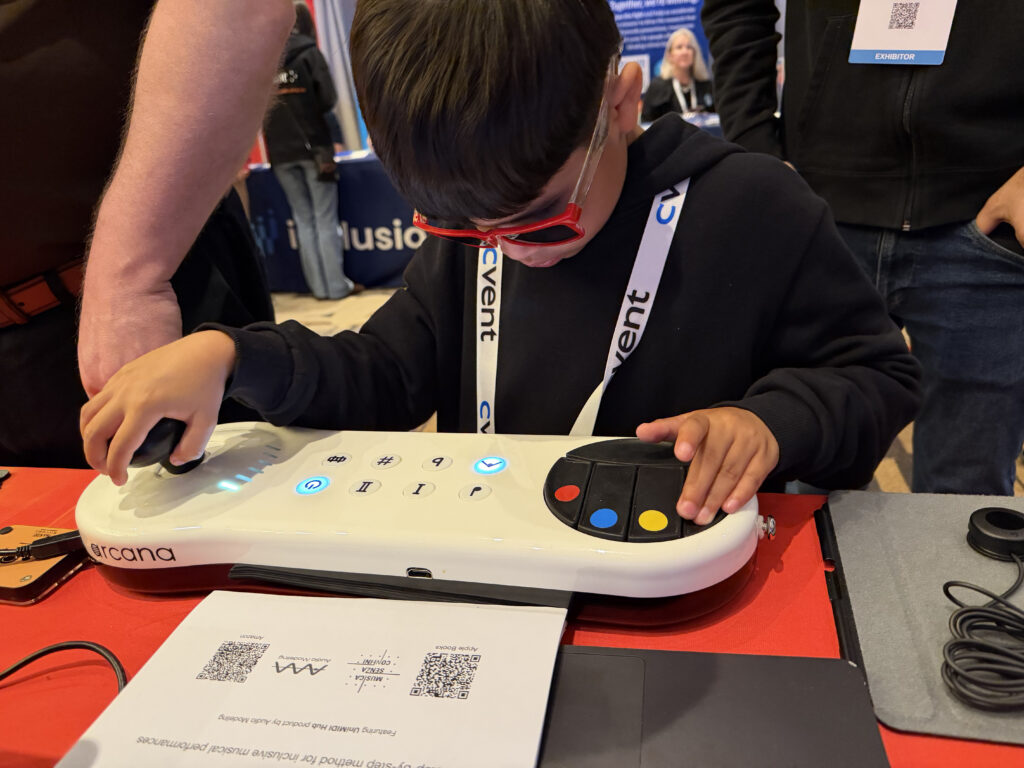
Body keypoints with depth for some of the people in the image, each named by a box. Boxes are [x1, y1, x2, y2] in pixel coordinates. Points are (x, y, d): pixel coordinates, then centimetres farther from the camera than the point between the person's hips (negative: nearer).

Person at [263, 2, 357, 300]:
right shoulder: (307, 52, -4)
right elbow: (328, 99, -9)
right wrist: (309, 112, 9)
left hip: (280, 152, 3)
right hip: (314, 146, -3)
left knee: (303, 220, 11)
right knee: (325, 219, 3)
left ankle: (319, 285, 10)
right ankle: (336, 285, 1)